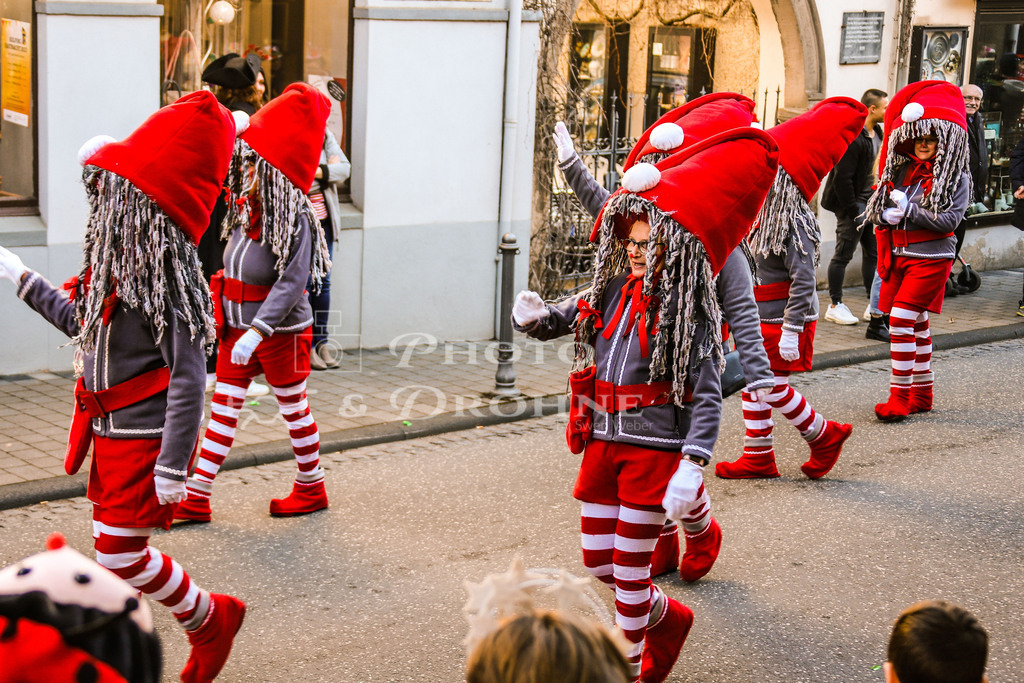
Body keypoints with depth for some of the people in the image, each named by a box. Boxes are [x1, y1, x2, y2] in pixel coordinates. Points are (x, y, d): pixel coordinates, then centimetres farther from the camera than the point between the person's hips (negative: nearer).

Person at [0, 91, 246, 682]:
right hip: (109, 432, 8)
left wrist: (173, 465, -22)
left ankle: (212, 619, 18)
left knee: (121, 553, -3)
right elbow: (84, 325, 21)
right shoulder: (114, 263, 4)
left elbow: (188, 377, -23)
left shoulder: (164, 278, -23)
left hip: (145, 438, -8)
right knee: (112, 547, 15)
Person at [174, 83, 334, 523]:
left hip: (281, 333, -7)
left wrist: (257, 332, -31)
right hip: (237, 328, 7)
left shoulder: (296, 221, -21)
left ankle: (312, 489, 27)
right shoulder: (244, 209, 1)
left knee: (294, 409, 9)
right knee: (223, 406, 7)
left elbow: (291, 284, -27)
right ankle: (196, 497, 9)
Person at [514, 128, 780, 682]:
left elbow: (706, 396, -17)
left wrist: (692, 466, -27)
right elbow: (551, 321, 14)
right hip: (603, 443, 6)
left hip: (655, 446, -6)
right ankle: (667, 619, 40)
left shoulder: (686, 313, -13)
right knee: (598, 562, 14)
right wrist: (531, 316, -11)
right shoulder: (611, 293, 5)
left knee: (630, 568, 3)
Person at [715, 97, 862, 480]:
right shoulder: (763, 214, 7)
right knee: (752, 386, 11)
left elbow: (803, 279, -23)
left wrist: (792, 330, -24)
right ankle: (758, 457, 21)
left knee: (773, 391, -2)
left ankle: (825, 436, 18)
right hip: (758, 320, 9)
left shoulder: (794, 223, -21)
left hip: (783, 323, -9)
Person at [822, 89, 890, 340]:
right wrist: (854, 211, -18)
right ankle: (835, 305, 12)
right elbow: (842, 178, -21)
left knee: (874, 252, 11)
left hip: (870, 201, 9)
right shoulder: (852, 137, -21)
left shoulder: (877, 133, 8)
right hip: (852, 202, -9)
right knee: (844, 254, 1)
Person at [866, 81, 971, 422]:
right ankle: (922, 394, 22)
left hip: (931, 257, -6)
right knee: (916, 325, 12)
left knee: (901, 321, -15)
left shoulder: (956, 178, -6)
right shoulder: (901, 170, 10)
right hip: (898, 255, 6)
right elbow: (875, 208, 10)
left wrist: (909, 210, -17)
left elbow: (950, 218, -16)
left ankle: (900, 397, -11)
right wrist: (887, 214, -12)